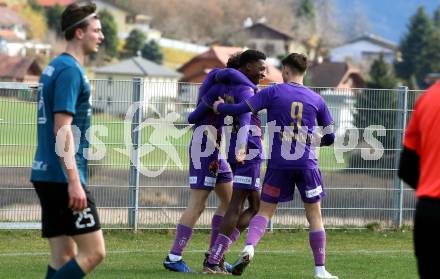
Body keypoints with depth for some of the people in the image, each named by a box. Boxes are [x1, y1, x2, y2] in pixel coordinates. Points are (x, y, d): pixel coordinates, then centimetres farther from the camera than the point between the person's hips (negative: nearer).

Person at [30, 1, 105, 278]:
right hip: (63, 178, -10)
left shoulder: (55, 68, 17)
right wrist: (74, 181, -22)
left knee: (64, 257, 9)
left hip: (47, 176, 10)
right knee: (93, 252, -9)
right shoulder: (70, 70, -13)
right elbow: (62, 129, -19)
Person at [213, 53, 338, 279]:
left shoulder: (273, 92, 1)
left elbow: (242, 109, -8)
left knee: (265, 210, 7)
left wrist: (219, 107, 11)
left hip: (278, 164, -1)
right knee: (314, 215, 10)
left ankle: (249, 247, -19)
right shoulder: (317, 100, 8)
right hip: (307, 164, 1)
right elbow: (329, 137, 12)